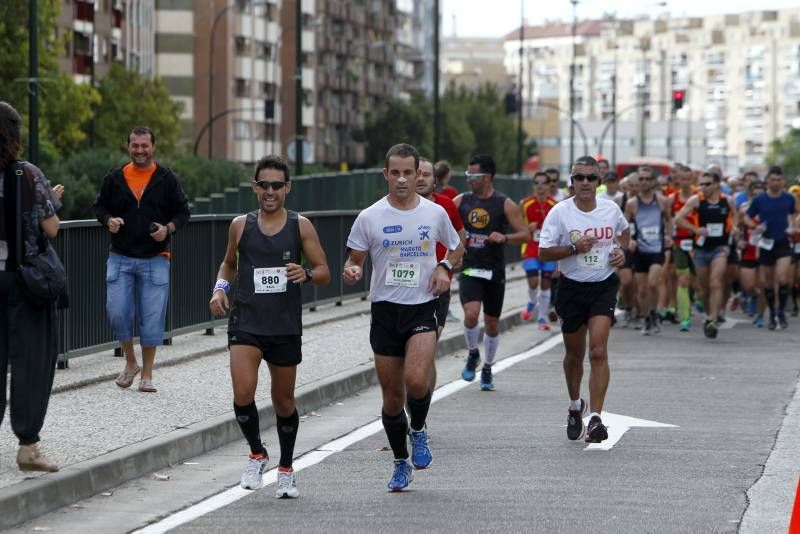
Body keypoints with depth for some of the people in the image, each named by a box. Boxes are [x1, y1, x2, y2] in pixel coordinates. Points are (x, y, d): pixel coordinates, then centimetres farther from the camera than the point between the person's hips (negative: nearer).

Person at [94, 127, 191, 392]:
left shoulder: (168, 179, 2)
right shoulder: (114, 178, 6)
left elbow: (183, 211, 7)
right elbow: (99, 206, 16)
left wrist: (168, 228, -12)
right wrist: (109, 220, -6)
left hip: (155, 259, -1)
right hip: (120, 258, 1)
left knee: (152, 318, -2)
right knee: (117, 312, -5)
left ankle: (147, 375, 9)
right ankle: (130, 363, 18)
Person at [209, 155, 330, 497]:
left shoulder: (300, 226, 1)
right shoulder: (241, 225, 4)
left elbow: (324, 272, 2)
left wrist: (306, 274, -20)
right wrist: (220, 289, 2)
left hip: (285, 327, 0)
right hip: (246, 323, 0)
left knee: (284, 402, 10)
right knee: (243, 394, -18)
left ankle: (286, 470, 29)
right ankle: (257, 454, 7)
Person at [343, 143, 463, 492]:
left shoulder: (435, 213, 3)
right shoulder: (369, 217, -1)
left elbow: (456, 249, 19)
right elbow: (353, 262, 5)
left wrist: (445, 268, -2)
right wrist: (352, 273, -19)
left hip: (422, 309, -1)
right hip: (385, 310, 1)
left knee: (416, 381, -24)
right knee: (392, 396, 6)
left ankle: (418, 430, 8)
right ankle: (401, 464, 25)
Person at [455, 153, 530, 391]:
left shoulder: (505, 204, -5)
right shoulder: (461, 201, 2)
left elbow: (526, 235, -6)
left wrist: (504, 238, -23)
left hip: (494, 272, 0)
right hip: (469, 270, 0)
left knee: (492, 323, 9)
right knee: (471, 314, -21)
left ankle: (487, 368, 28)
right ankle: (473, 354, 7)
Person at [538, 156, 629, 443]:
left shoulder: (611, 209, 0)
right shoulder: (559, 212, -8)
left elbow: (623, 231, 22)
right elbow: (544, 253, -8)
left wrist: (621, 250, 2)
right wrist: (574, 248, -20)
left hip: (604, 287, 0)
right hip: (572, 288, 0)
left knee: (598, 352, -15)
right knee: (574, 354, 14)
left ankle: (596, 419, -18)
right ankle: (575, 406, 41)